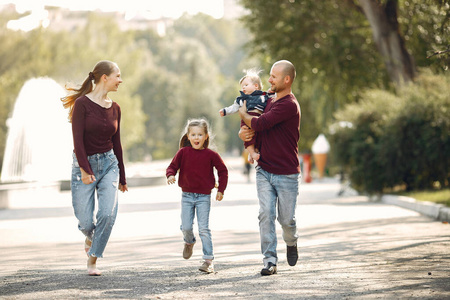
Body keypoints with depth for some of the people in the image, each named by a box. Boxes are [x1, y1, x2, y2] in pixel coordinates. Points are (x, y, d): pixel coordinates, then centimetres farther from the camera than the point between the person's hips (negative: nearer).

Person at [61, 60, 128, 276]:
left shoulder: (114, 108, 7)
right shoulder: (82, 104, -10)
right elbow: (77, 139, -16)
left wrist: (122, 177, 17)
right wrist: (84, 169, -24)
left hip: (108, 163, 4)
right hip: (84, 164, -4)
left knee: (108, 213, -17)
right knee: (85, 221, -1)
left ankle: (92, 260, -4)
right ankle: (91, 236, 36)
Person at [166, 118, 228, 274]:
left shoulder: (211, 155, -4)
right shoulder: (183, 152, -2)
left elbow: (223, 170, 7)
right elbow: (172, 166, 3)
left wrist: (221, 189, 3)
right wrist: (170, 175, -20)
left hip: (204, 197, -2)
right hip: (187, 196, 2)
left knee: (204, 228, -6)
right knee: (186, 227, -1)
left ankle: (208, 260, -2)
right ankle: (189, 242, 35)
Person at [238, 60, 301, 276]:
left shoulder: (289, 105, -17)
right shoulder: (269, 102, 10)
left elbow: (259, 124, -23)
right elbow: (250, 124, 22)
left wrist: (243, 113, -4)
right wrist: (242, 132, -3)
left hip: (286, 174, -6)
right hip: (264, 171, 6)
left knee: (286, 219, 3)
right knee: (266, 214, -8)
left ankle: (291, 243, 35)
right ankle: (270, 260, -7)